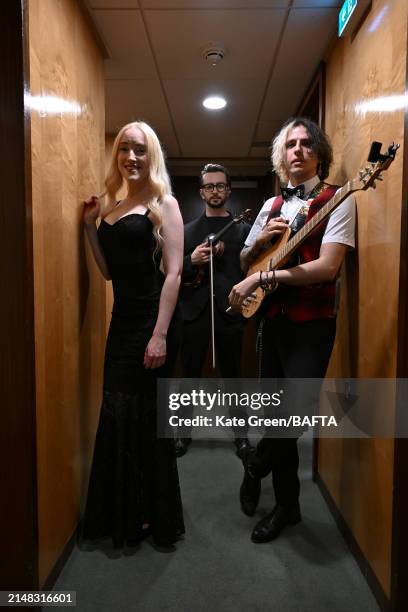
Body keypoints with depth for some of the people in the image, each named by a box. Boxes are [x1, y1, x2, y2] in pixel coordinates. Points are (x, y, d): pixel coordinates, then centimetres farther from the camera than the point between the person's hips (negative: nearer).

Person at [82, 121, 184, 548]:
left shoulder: (163, 204, -4)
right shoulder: (113, 207, 14)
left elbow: (173, 272, -13)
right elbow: (109, 271, 15)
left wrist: (160, 335, -19)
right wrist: (89, 225, 7)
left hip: (151, 321, -7)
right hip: (122, 321, 7)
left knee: (143, 418, 3)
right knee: (117, 416, 13)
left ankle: (154, 517, 26)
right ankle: (121, 514, 34)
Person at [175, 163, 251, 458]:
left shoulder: (243, 229, 6)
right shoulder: (187, 230, 10)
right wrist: (191, 260, -13)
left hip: (229, 310, -1)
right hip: (195, 311, 1)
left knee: (233, 375, 8)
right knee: (190, 375, 8)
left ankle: (240, 433, 23)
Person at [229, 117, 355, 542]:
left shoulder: (337, 200, -5)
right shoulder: (272, 206, 13)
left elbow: (327, 267, -18)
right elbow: (244, 261, 19)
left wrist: (262, 277, -18)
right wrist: (261, 239, -3)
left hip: (312, 323, -5)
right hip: (272, 318, 6)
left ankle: (255, 466, 15)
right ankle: (287, 504, 30)